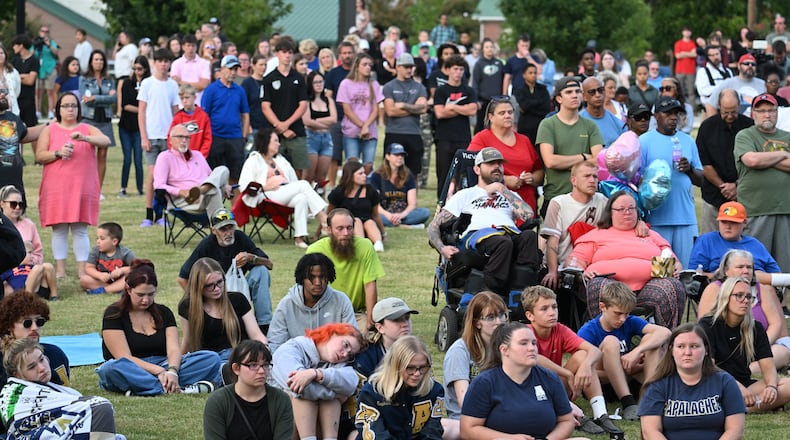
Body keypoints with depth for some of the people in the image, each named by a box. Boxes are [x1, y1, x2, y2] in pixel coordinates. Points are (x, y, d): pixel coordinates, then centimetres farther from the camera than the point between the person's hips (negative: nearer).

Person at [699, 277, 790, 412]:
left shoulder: (755, 328, 10)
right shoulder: (708, 325, -4)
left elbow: (768, 366, 2)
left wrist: (771, 387, -21)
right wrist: (738, 387, -29)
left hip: (744, 385, 5)